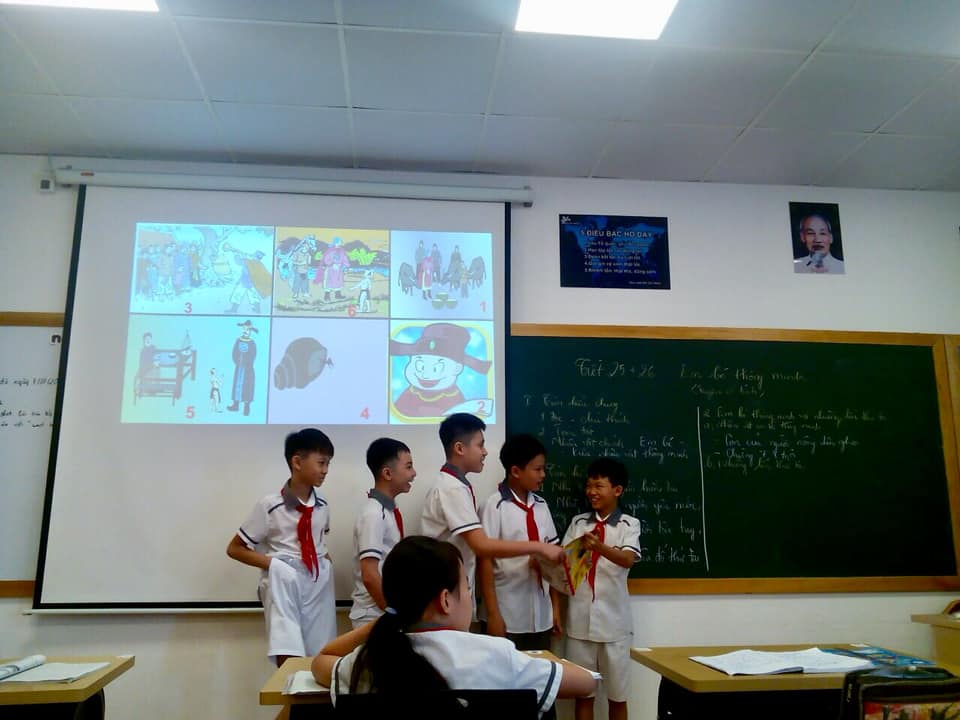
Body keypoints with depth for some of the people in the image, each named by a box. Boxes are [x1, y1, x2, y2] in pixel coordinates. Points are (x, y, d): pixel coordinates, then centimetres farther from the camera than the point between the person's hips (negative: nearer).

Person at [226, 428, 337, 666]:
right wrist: (272, 563, -12)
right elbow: (234, 549, -2)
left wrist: (324, 557, 7)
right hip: (284, 584, -5)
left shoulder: (322, 506, 4)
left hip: (319, 585, 5)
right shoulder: (270, 506, -11)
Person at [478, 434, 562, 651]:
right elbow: (484, 561, -11)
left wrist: (556, 607, 11)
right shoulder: (495, 506, -11)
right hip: (507, 615, -5)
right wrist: (493, 614, -13)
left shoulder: (541, 505, 7)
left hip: (541, 615, 5)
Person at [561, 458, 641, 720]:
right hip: (580, 620, 2)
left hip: (613, 620, -2)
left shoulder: (629, 524, -2)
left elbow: (628, 560, -20)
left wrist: (599, 547, -39)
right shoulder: (578, 522, 7)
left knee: (617, 694, 10)